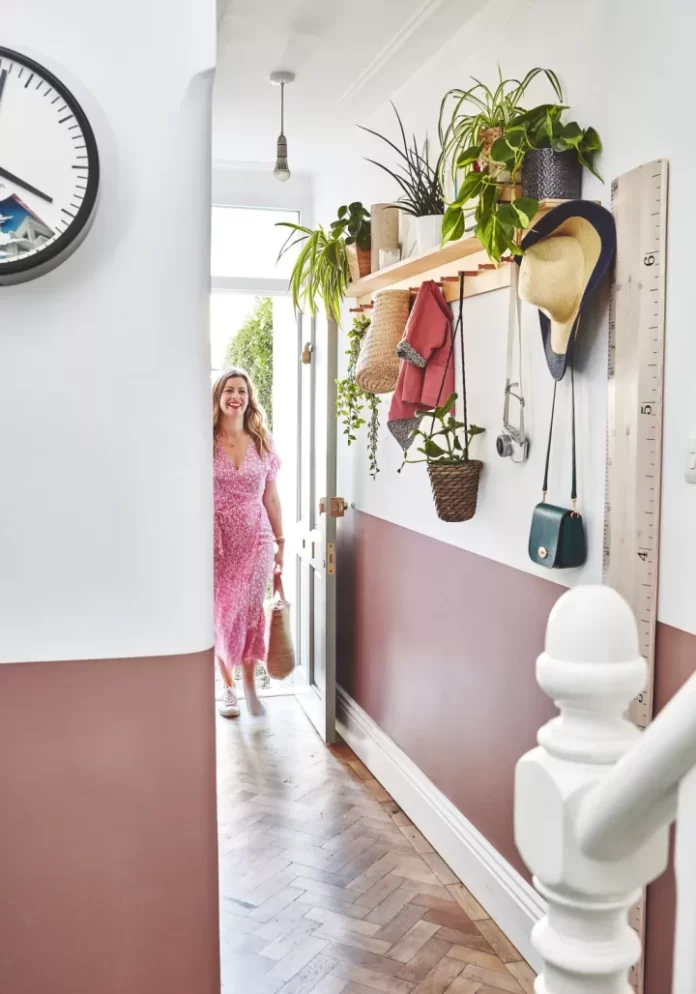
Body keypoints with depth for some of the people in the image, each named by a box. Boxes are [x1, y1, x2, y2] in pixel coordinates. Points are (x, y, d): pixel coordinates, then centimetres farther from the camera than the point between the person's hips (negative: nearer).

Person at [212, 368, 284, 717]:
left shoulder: (262, 441, 4)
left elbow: (271, 496, 8)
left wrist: (280, 540, 7)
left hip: (256, 539, 2)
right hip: (218, 540, -1)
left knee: (251, 613, 4)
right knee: (222, 613, 7)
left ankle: (250, 683, 19)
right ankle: (227, 687, 22)